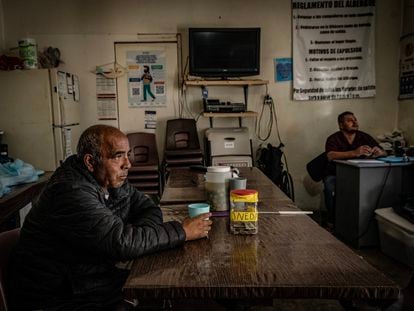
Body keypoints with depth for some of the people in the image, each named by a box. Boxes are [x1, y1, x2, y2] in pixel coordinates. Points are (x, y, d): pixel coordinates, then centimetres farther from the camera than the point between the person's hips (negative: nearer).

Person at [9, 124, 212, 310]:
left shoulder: (111, 180, 0)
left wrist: (134, 235, -17)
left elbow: (149, 209, 5)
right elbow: (121, 243, -30)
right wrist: (182, 232, -22)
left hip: (95, 279, 7)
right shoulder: (71, 192, -26)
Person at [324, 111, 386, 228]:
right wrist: (354, 153, -38)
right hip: (336, 175, -3)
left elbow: (384, 153, 4)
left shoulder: (365, 137, 7)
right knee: (331, 188, -33)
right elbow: (331, 156, -25)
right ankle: (332, 220, -11)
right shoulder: (334, 138, -6)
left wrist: (378, 152, -22)